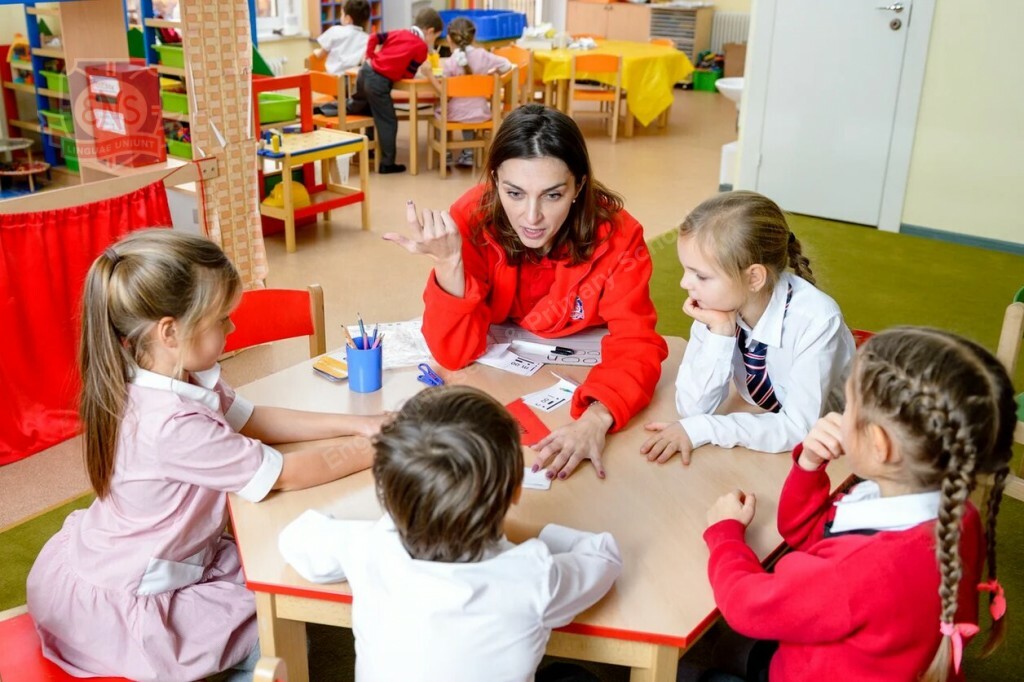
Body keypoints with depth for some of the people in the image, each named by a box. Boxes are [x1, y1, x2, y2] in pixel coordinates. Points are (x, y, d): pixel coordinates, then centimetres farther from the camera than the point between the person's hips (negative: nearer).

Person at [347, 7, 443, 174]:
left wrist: (370, 57, 22)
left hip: (366, 70, 7)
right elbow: (409, 74, -3)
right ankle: (387, 164, 7)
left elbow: (374, 37, 14)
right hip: (379, 81, -7)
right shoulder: (421, 46, -5)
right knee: (387, 123, 3)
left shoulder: (400, 32, 15)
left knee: (359, 106, 37)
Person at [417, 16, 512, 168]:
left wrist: (430, 75, -16)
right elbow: (506, 65, -7)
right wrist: (491, 72, 8)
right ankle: (467, 154, 34)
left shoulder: (450, 63, -16)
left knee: (439, 111, 31)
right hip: (480, 114, 3)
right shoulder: (482, 55, -8)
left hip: (456, 114, -3)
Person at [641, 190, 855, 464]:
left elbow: (801, 429, -26)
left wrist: (699, 429, -29)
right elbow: (693, 408, -16)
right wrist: (720, 331, -26)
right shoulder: (719, 305, -16)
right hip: (764, 430, 4)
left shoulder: (816, 321, -26)